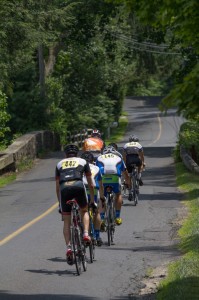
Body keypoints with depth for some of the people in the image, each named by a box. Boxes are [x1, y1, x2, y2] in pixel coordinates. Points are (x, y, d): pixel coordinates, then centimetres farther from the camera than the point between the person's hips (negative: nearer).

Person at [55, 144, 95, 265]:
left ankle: (68, 247, -6)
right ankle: (86, 234, 5)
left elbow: (57, 188, 29)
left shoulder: (59, 164, 30)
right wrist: (92, 200, 38)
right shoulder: (83, 161, 27)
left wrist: (60, 203, 36)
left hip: (64, 188, 1)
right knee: (84, 211, 27)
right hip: (78, 185, -1)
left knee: (66, 222, 8)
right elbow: (91, 184, 29)